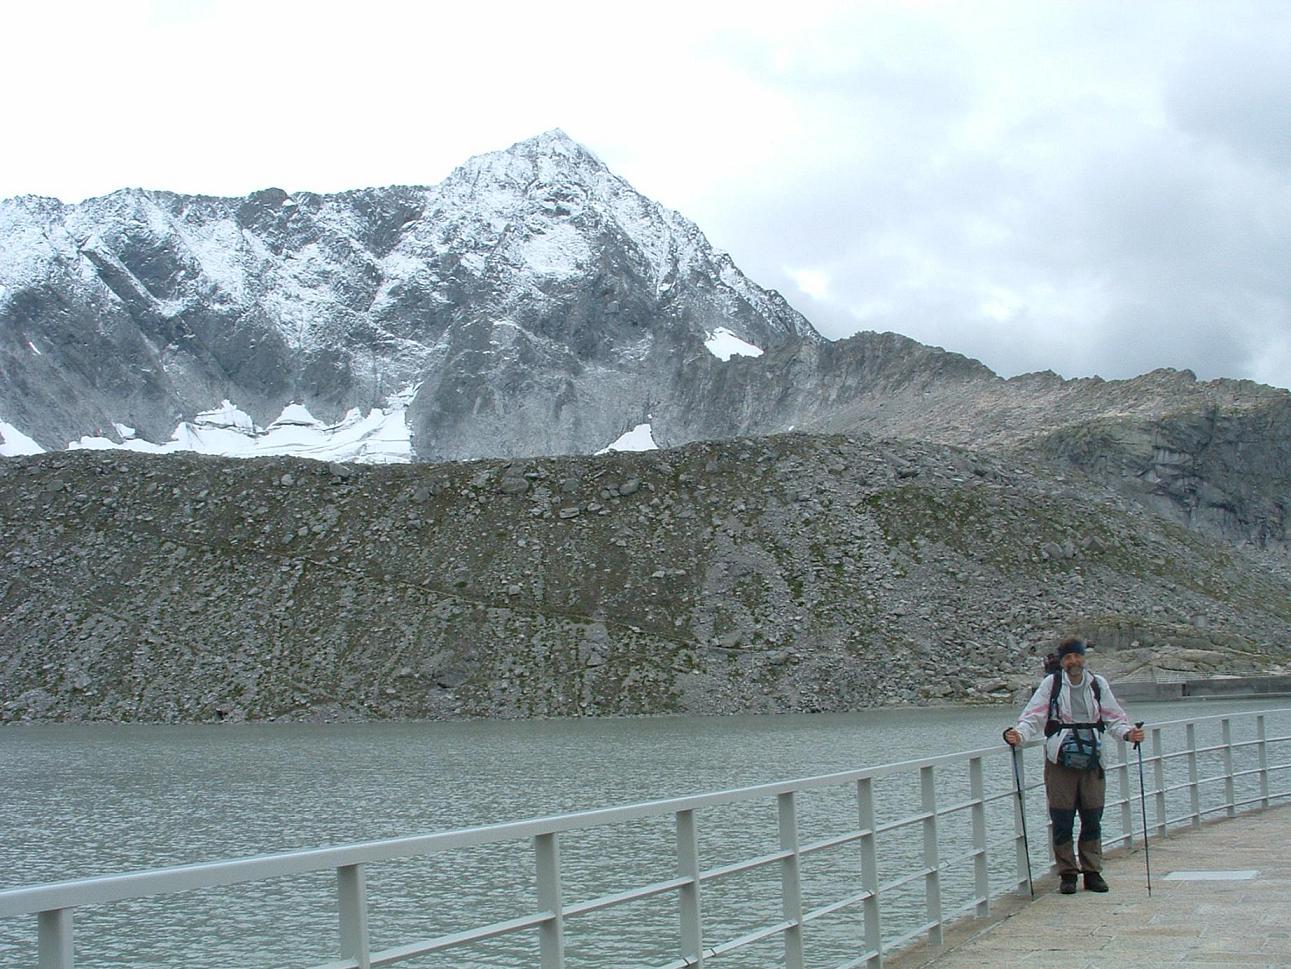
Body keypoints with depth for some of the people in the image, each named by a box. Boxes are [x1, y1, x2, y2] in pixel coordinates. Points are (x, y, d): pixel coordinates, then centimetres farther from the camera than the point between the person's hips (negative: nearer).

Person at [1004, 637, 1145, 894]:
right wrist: (1018, 734, -21)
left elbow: (1114, 718, 11)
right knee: (1062, 821, 0)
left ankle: (1092, 872, 17)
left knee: (1092, 819, 6)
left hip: (1092, 762, 2)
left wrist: (1129, 733, -8)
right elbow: (1033, 717, -3)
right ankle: (1067, 874, 10)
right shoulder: (1051, 684, 3)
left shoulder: (1098, 684, 10)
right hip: (1060, 762, -2)